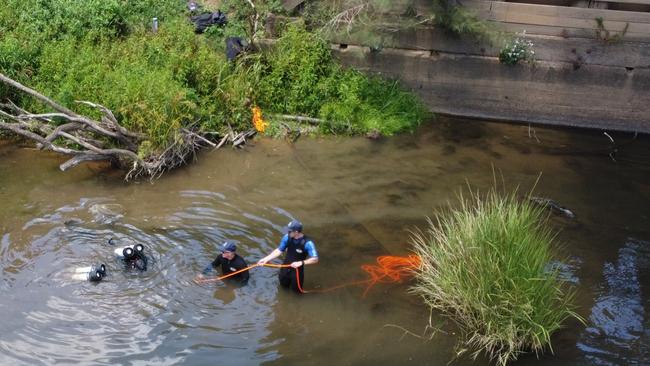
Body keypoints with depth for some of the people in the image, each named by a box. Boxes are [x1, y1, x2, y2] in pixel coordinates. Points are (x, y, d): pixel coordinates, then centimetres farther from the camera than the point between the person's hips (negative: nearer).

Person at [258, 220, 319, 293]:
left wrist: (301, 263, -41)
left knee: (296, 289, 13)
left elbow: (315, 259, -32)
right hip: (286, 266, 4)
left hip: (297, 268, -4)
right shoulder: (287, 237, -19)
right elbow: (279, 250, -7)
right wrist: (266, 259, -12)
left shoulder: (307, 243, -31)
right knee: (284, 285, 25)